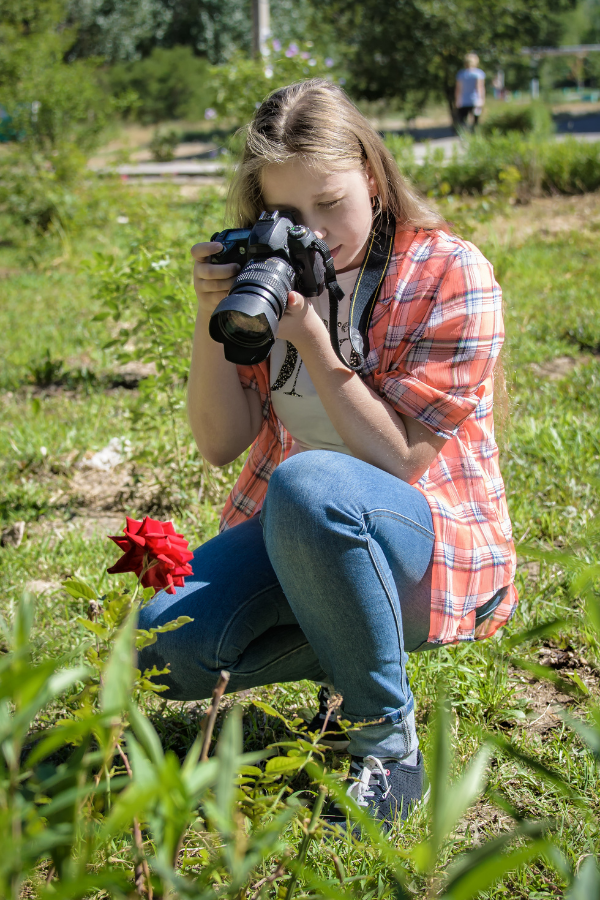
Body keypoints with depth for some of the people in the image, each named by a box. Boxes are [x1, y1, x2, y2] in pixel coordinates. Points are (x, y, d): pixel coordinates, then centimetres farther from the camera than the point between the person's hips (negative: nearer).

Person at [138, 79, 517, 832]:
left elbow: (398, 461, -18)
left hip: (433, 543, -5)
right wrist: (212, 317, -16)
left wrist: (309, 335, -25)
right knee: (165, 647, -20)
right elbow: (221, 445, -2)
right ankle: (351, 652, 8)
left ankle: (388, 741, -20)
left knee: (307, 484, -38)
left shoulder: (451, 275, -12)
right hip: (288, 536, 6)